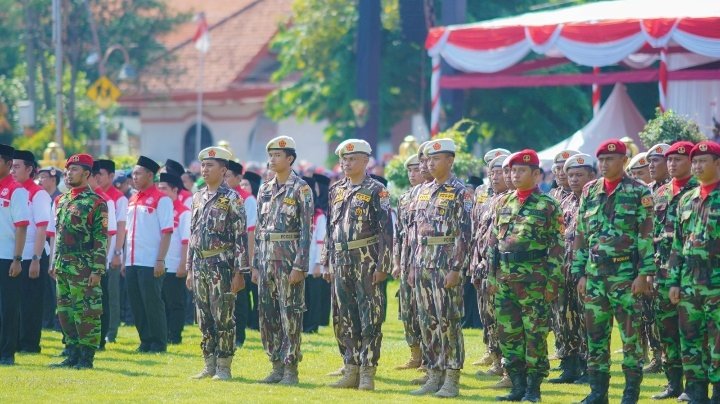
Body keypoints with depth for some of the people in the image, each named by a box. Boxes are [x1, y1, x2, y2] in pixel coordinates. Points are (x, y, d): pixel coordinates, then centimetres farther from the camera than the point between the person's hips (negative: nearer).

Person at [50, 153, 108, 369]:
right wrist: (55, 263, 17)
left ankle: (87, 357, 0)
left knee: (86, 312, -4)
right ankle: (73, 355, 17)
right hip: (63, 268, 8)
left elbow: (102, 239, -11)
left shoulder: (96, 202, -8)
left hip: (84, 268, -8)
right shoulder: (61, 201, 15)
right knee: (65, 312, 10)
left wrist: (97, 270, -16)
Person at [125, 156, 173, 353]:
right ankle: (145, 341, 16)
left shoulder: (161, 199, -7)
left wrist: (160, 260, -17)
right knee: (137, 304, 8)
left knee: (153, 303, -3)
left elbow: (167, 232, -11)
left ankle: (159, 343, 4)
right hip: (132, 263, 7)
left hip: (150, 263, -7)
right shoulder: (133, 200, 14)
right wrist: (125, 259, 15)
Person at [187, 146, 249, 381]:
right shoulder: (198, 198, 13)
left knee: (223, 317, -4)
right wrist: (190, 269, 15)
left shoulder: (231, 199, -7)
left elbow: (241, 236, -10)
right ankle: (209, 365, 14)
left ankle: (224, 367, 0)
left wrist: (240, 272, -14)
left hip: (222, 265, -6)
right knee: (204, 319, 8)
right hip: (201, 265, 6)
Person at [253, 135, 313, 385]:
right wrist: (256, 264, 12)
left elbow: (306, 230, -10)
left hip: (289, 259, -7)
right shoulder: (265, 190, 13)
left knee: (290, 315, -5)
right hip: (267, 259, 7)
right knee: (268, 315, 7)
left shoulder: (300, 189, -6)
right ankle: (277, 367, 15)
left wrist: (299, 266, -16)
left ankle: (291, 370, -1)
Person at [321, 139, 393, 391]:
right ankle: (351, 371, 14)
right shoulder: (337, 191, 14)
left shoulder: (376, 191, -5)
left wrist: (382, 265, -14)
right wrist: (327, 261, 13)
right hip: (342, 263, 6)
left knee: (370, 319, -4)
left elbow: (386, 230, -9)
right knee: (346, 320, 8)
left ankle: (367, 373, -2)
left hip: (366, 263, -6)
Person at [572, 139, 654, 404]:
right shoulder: (590, 192, 11)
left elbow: (647, 236, -6)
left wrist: (644, 273, -12)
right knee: (595, 334, 5)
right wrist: (579, 272, 8)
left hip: (625, 275, -4)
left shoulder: (638, 193, -2)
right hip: (594, 275, 4)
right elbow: (580, 236, 14)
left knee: (630, 334, -1)